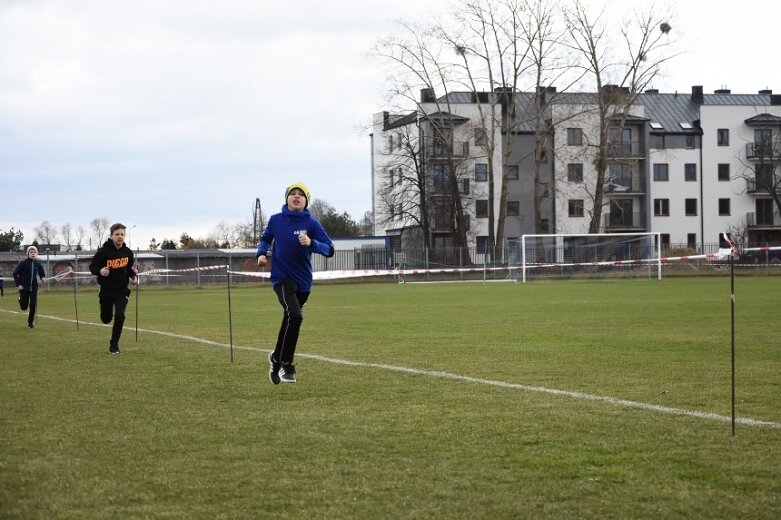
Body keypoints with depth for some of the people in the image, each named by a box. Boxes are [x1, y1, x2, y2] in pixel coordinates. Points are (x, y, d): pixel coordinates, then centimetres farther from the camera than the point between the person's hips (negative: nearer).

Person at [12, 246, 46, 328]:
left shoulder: (37, 264, 1)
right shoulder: (23, 263, -8)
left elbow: (42, 274, 15)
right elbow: (15, 273, -4)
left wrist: (43, 278, -8)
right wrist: (18, 284, -11)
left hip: (33, 288, 2)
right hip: (24, 288, -2)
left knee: (33, 306, -6)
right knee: (24, 307, 2)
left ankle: (31, 322, 11)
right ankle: (21, 299, 37)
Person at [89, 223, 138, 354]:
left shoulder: (128, 252, -4)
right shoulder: (103, 252, -15)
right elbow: (92, 267, -11)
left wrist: (134, 276, -5)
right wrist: (100, 271, -32)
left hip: (122, 290, 1)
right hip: (106, 290, -1)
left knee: (119, 315, -17)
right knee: (106, 319, 13)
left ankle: (114, 345, -1)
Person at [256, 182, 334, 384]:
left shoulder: (311, 223, -4)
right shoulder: (276, 220, -1)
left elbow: (329, 250, -10)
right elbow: (265, 239, 20)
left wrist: (311, 243, -28)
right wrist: (261, 253, 0)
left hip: (303, 281, 3)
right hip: (282, 278, -3)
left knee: (290, 320, 14)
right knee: (294, 315, -24)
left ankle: (277, 358, 38)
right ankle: (285, 364, -12)